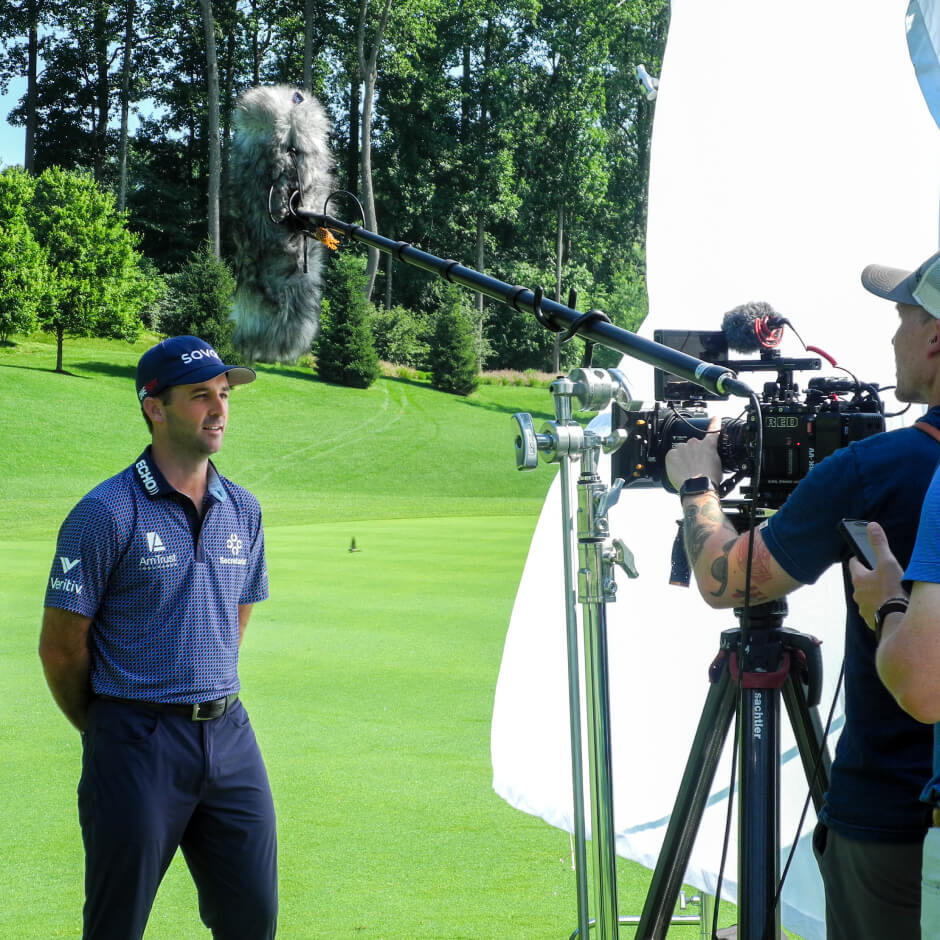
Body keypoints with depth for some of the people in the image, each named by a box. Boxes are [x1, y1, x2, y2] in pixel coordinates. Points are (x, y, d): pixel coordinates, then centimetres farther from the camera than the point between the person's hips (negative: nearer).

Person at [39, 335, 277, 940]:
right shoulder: (108, 513, -9)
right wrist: (105, 732, 7)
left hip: (229, 734, 5)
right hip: (139, 747, -5)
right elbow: (60, 646, -5)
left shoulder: (244, 511, 10)